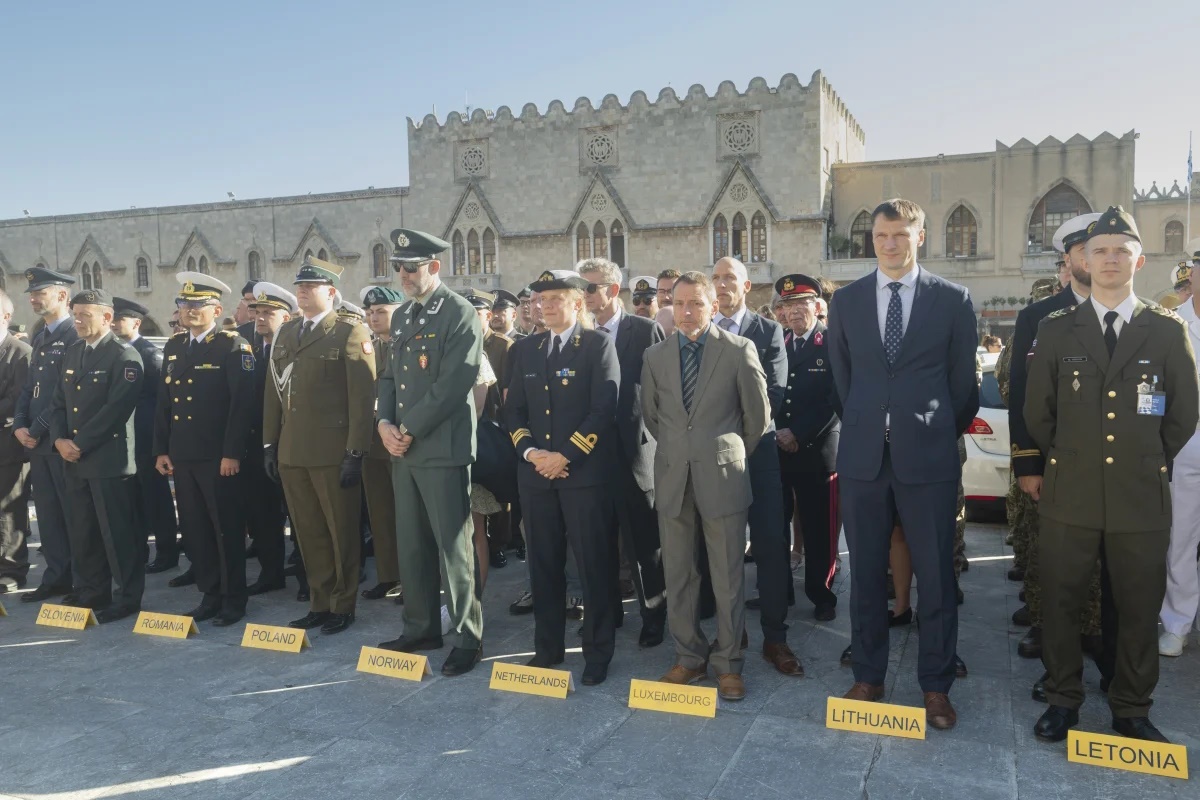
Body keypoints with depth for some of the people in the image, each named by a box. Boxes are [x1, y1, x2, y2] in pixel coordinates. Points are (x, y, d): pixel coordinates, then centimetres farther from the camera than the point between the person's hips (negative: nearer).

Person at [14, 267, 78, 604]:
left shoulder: (76, 337, -12)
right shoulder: (40, 339, 17)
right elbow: (28, 388, 18)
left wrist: (37, 430, -13)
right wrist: (20, 427, 4)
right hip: (37, 442, 8)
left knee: (74, 514, 0)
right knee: (48, 515, 12)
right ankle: (56, 577, 21)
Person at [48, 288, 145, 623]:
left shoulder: (124, 356, -9)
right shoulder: (72, 353, 15)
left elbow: (116, 410, -17)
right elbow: (58, 402, 15)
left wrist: (80, 444, -15)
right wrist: (59, 439, -1)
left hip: (110, 459, -7)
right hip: (74, 459, 7)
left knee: (118, 532, -1)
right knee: (81, 532, 14)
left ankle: (127, 597, 10)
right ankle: (91, 591, 28)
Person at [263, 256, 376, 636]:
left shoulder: (351, 334, -5)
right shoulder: (286, 333, 15)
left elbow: (363, 399, -10)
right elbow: (274, 391, 16)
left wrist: (355, 453, -14)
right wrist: (269, 444, 11)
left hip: (333, 453, -6)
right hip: (291, 453, 6)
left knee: (341, 533, 6)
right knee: (308, 533, 12)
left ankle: (343, 606, 19)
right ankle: (319, 603, 24)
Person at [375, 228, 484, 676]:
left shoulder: (460, 314, -9)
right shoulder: (401, 316, 16)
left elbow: (453, 384, -17)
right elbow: (390, 376, 18)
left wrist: (409, 430, -13)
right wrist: (385, 423, 1)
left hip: (443, 449, -8)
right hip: (403, 450, 8)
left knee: (452, 547, -1)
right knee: (411, 545, 14)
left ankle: (467, 638, 12)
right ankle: (421, 629, 28)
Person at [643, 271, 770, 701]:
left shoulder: (739, 350, -4)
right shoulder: (655, 356, 6)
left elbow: (758, 415, 3)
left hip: (722, 478, -3)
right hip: (672, 479, 3)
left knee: (728, 579, 5)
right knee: (678, 576, 10)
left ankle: (727, 662, 19)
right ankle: (688, 657, 24)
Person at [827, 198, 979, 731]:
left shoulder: (952, 300, 1)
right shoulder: (845, 301, 7)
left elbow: (963, 383, 7)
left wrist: (941, 437, 12)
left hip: (928, 458, -2)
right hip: (862, 456, 2)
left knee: (936, 577, 4)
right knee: (865, 573, 10)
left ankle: (936, 687, 20)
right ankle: (867, 677, 24)